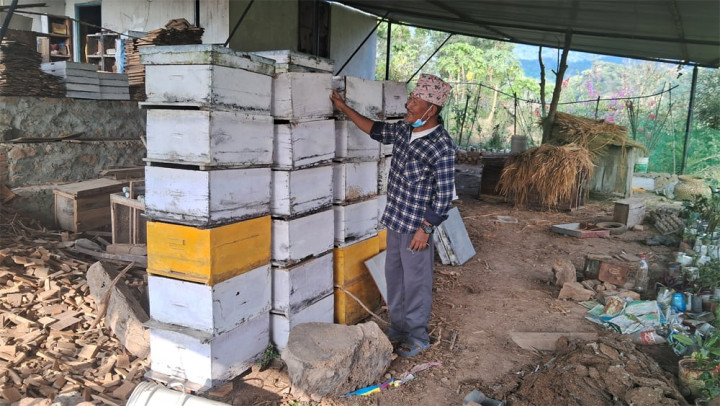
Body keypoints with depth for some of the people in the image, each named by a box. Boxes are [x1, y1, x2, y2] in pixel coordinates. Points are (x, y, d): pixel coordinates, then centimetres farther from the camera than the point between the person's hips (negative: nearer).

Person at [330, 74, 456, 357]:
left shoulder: (442, 147, -20)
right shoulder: (404, 129, 3)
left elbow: (444, 194, -18)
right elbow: (376, 130, 22)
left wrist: (426, 228, -17)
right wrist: (344, 108, 20)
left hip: (417, 227, -8)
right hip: (395, 220, 8)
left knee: (416, 282, 6)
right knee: (394, 277, 18)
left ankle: (417, 337, 24)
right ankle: (397, 328, 35)